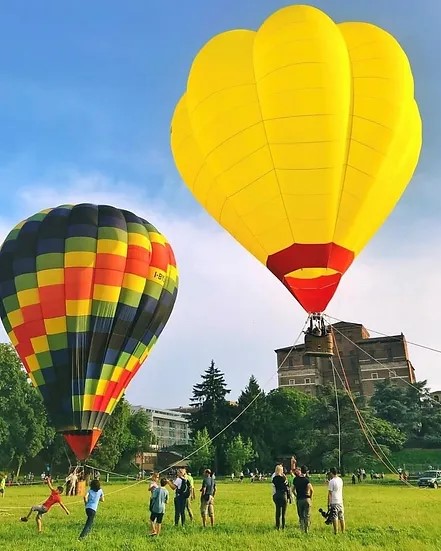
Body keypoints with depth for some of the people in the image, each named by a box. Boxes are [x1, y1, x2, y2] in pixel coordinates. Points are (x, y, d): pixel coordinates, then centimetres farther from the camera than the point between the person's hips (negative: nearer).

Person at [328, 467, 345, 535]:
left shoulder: (331, 481, -15)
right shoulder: (340, 480, 5)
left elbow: (330, 494, -14)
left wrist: (328, 504, -9)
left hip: (334, 502, -7)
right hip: (340, 501, 7)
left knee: (335, 518, -2)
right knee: (341, 517, 14)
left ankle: (336, 532, -1)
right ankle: (343, 531, 21)